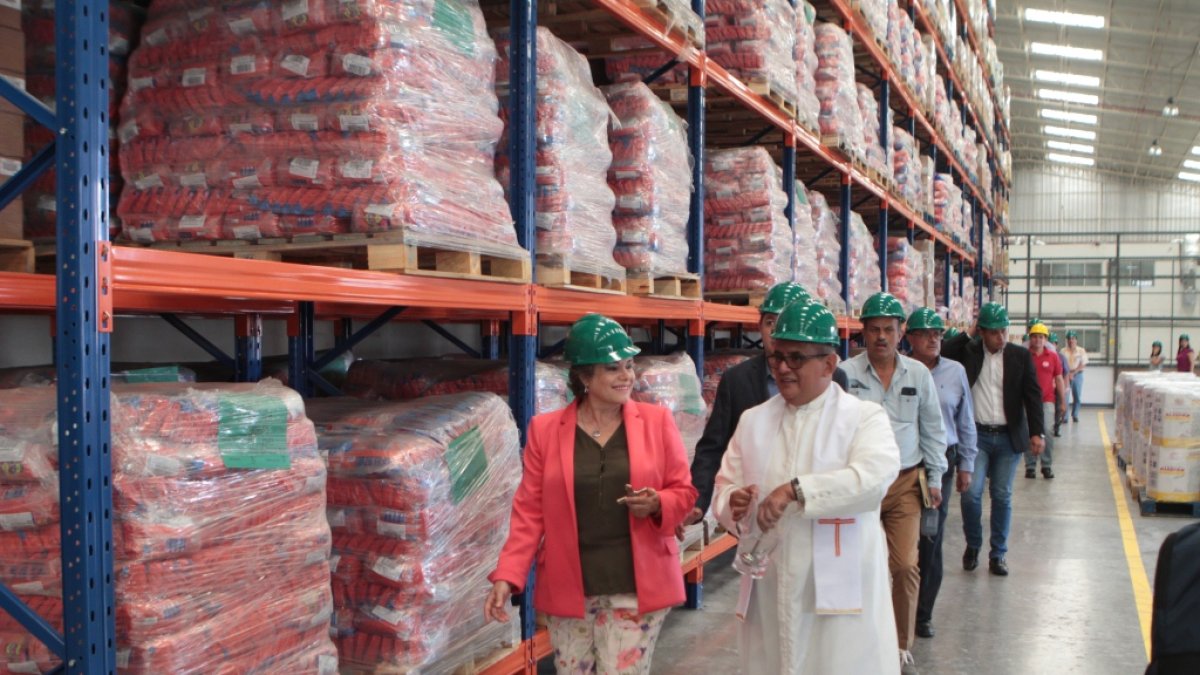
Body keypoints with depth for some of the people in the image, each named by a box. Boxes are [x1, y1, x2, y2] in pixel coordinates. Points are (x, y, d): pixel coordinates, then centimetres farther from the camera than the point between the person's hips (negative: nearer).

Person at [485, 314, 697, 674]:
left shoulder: (657, 420, 0)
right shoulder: (545, 429, 0)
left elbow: (684, 491, 5)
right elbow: (529, 512, 0)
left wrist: (657, 505, -17)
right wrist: (507, 576, -9)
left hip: (637, 586, -1)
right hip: (569, 589, 1)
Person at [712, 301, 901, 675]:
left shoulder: (864, 417, -2)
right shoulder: (752, 421, 12)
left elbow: (874, 477, -20)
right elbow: (725, 486, 12)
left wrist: (796, 490, -27)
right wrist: (733, 504, -12)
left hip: (841, 593, -4)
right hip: (770, 594, 4)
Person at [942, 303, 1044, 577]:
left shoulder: (1020, 356, 3)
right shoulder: (968, 351, 2)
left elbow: (1033, 394, 1)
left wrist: (1037, 432, -8)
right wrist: (967, 335, -9)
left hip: (1009, 437, 1)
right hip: (976, 435, -1)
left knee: (1002, 496, 5)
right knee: (971, 492, -9)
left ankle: (998, 553, 18)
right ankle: (973, 545, 15)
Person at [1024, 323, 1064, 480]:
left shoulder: (1053, 357, 5)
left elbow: (1059, 380, 9)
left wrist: (1063, 401, 7)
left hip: (1047, 400, 1)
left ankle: (1047, 466, 6)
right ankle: (1030, 466, 8)